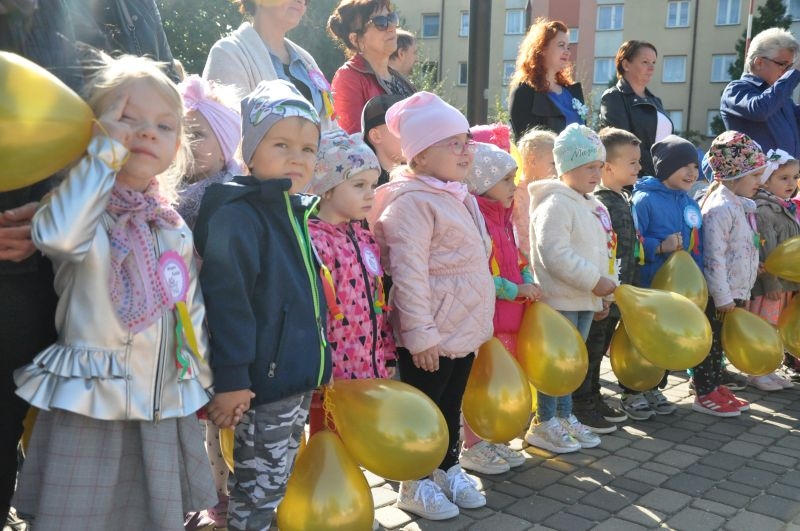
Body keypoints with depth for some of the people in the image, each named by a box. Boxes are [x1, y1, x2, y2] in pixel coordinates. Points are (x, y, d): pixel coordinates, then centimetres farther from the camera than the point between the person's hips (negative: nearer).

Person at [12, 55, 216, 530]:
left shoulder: (176, 228, 8)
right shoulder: (83, 207, -8)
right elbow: (57, 234, -33)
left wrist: (202, 379, 17)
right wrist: (107, 150, -26)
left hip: (166, 409, 5)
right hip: (90, 407, -5)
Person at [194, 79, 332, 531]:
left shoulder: (296, 214, 13)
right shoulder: (237, 215, -17)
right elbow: (227, 300, -22)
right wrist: (231, 377, -24)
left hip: (299, 376, 9)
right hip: (263, 379, -9)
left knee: (274, 484, 22)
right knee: (258, 488, 5)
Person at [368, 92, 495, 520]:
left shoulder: (457, 195, 12)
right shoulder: (411, 202, -19)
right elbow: (408, 274, -23)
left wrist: (478, 322, 21)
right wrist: (419, 334, -22)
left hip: (463, 327, 9)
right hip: (432, 333, -9)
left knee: (451, 404, 21)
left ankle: (448, 468, 37)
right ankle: (414, 484, 23)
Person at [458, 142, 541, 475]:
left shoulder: (502, 219, 13)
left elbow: (518, 262, 20)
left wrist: (529, 284, 1)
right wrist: (515, 290, -19)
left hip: (508, 316, 9)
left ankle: (489, 440, 29)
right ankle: (471, 447, 15)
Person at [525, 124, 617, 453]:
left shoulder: (593, 206, 16)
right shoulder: (554, 204, -15)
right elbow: (555, 254, -24)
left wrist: (603, 292, 18)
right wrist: (595, 281, -21)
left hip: (587, 298, 9)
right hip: (560, 299, -9)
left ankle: (564, 417, 28)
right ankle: (543, 424, 10)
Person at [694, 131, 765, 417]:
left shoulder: (742, 206, 13)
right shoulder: (721, 208, -19)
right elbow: (714, 256, -22)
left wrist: (742, 291, 18)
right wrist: (722, 297, -21)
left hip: (734, 292, 9)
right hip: (719, 296, -9)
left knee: (720, 343, 17)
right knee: (710, 342, 1)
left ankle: (714, 387, 28)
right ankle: (705, 395, 10)